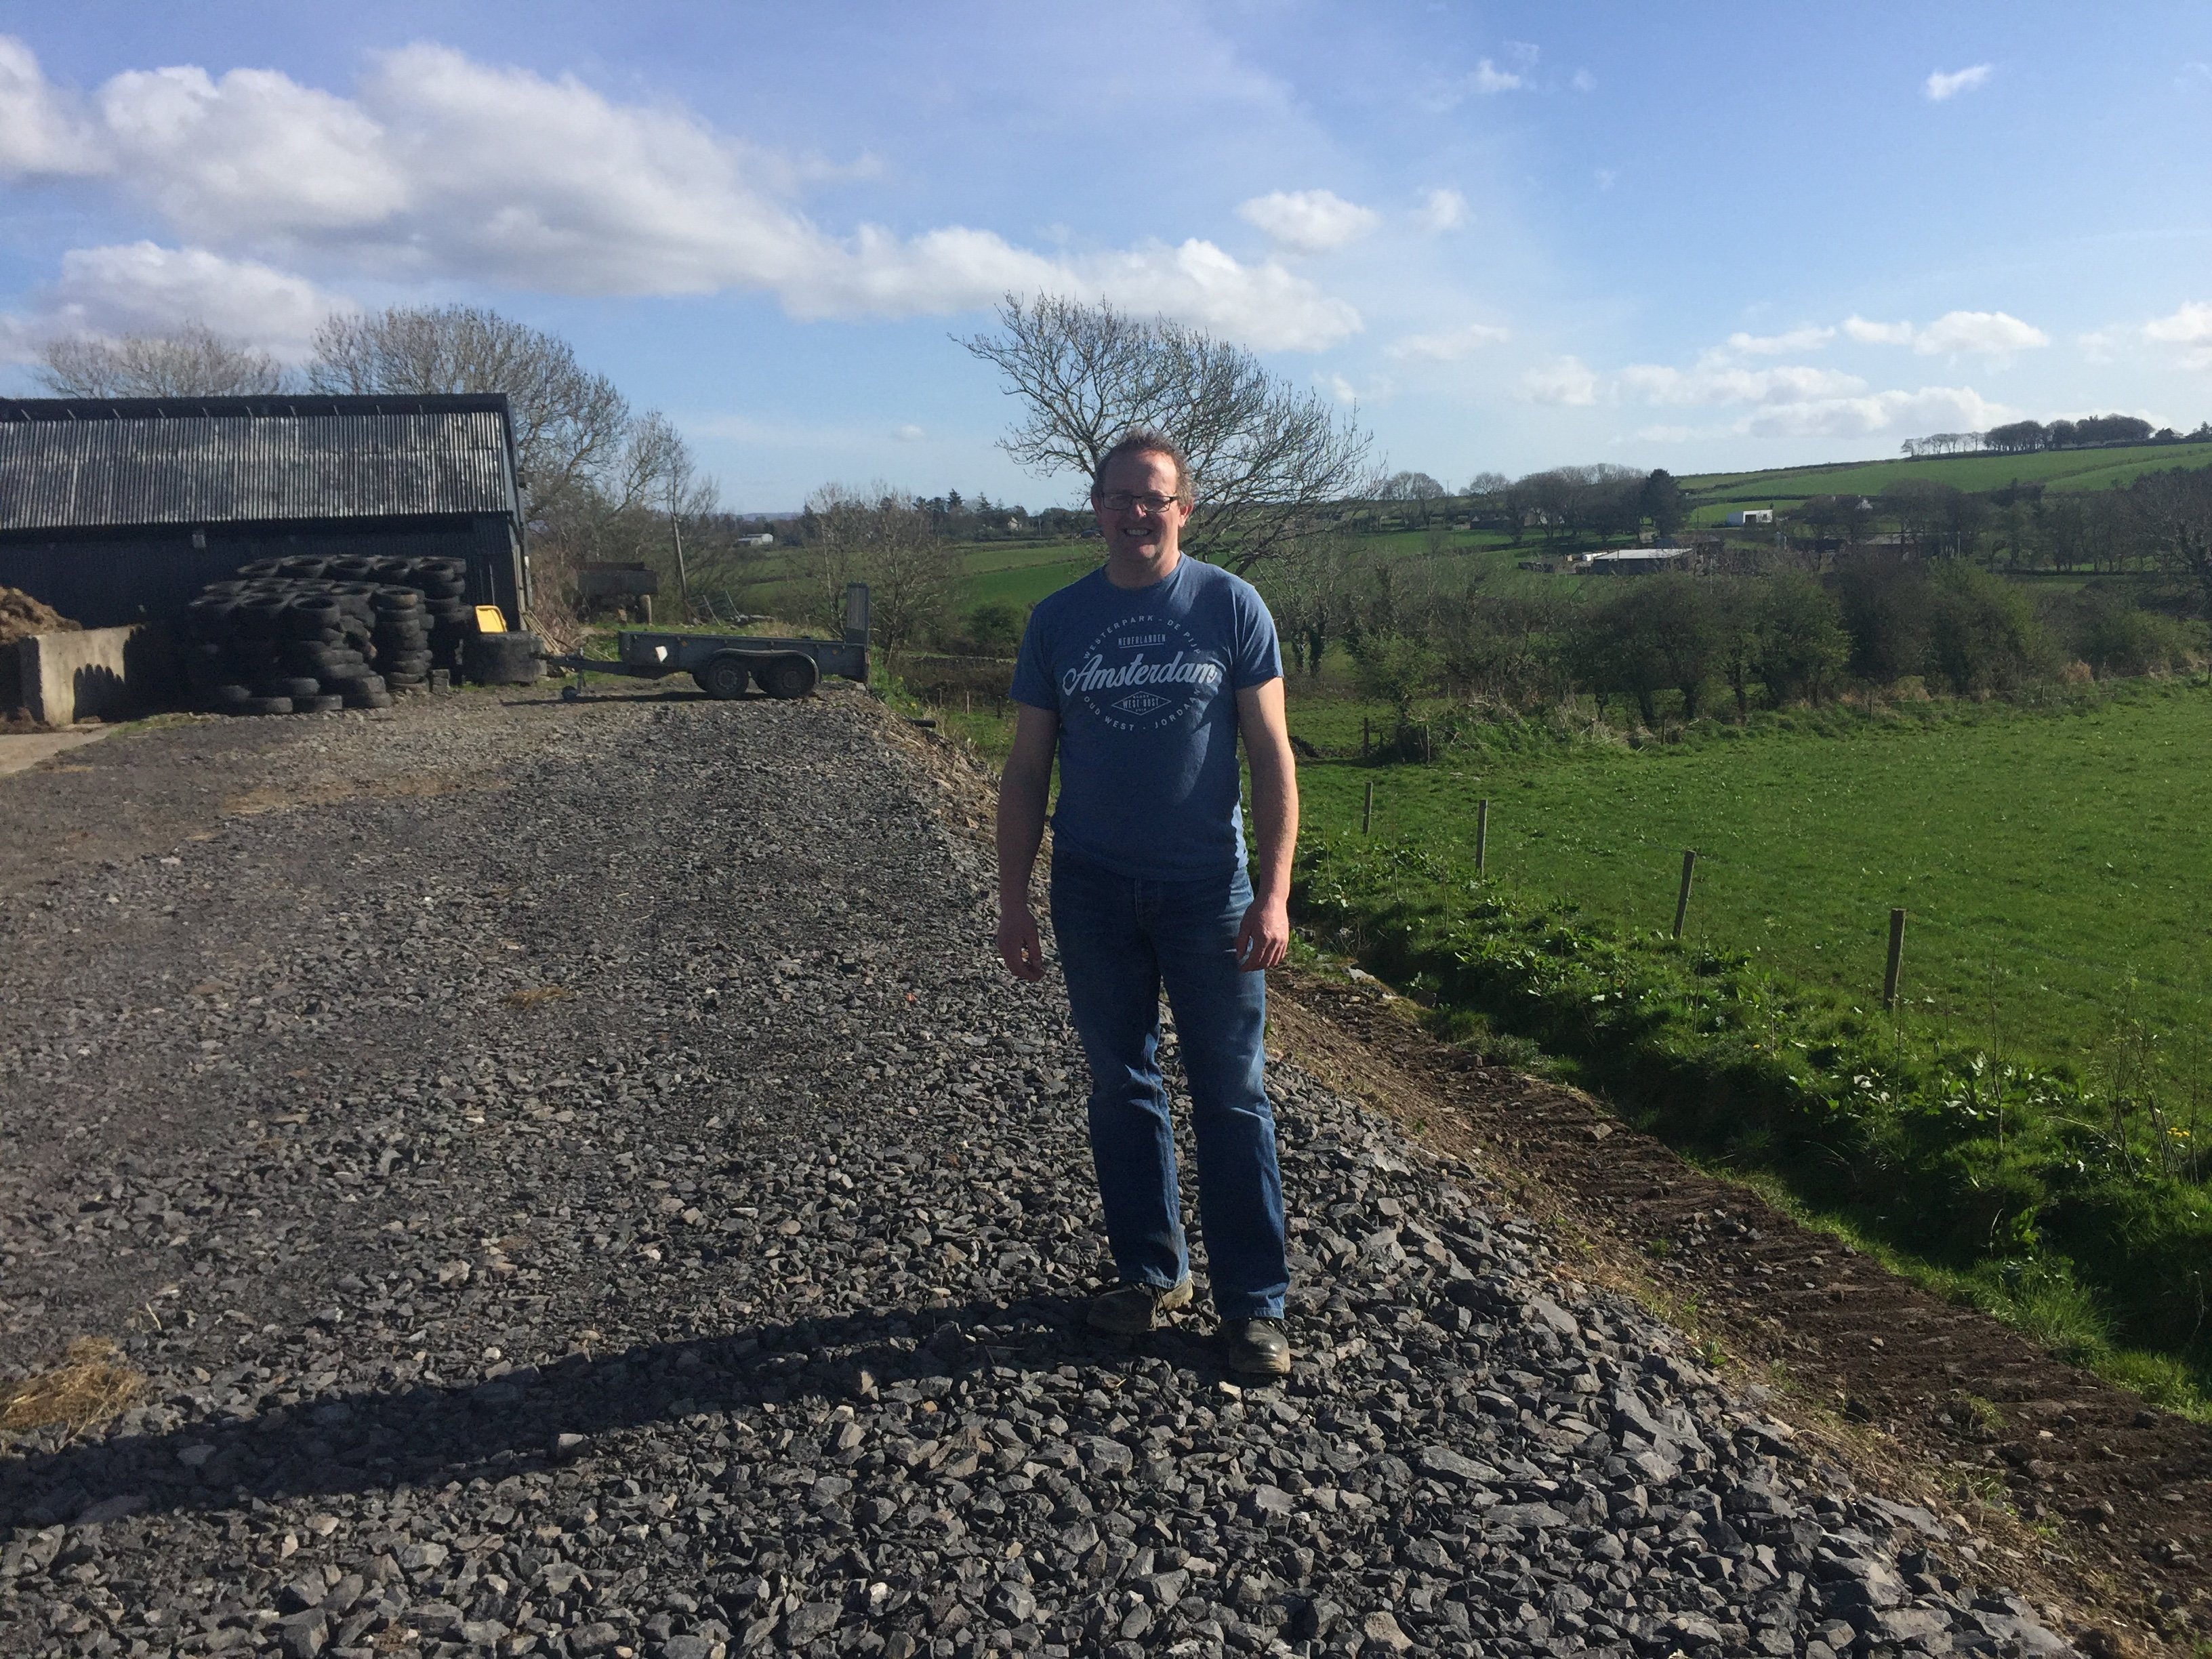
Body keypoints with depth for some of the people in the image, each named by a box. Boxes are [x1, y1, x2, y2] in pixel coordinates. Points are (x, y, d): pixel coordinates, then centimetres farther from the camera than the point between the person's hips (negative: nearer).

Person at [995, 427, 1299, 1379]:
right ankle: (1151, 1272, 27)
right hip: (1094, 892, 3)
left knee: (1231, 1099, 3)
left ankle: (1255, 1303, 14)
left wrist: (1274, 893, -12)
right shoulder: (1059, 620, 3)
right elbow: (1027, 769, 6)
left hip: (1209, 889, -2)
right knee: (1122, 1090, 12)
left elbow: (1271, 755, -4)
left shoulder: (1231, 607, -3)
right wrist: (1011, 901, 1)